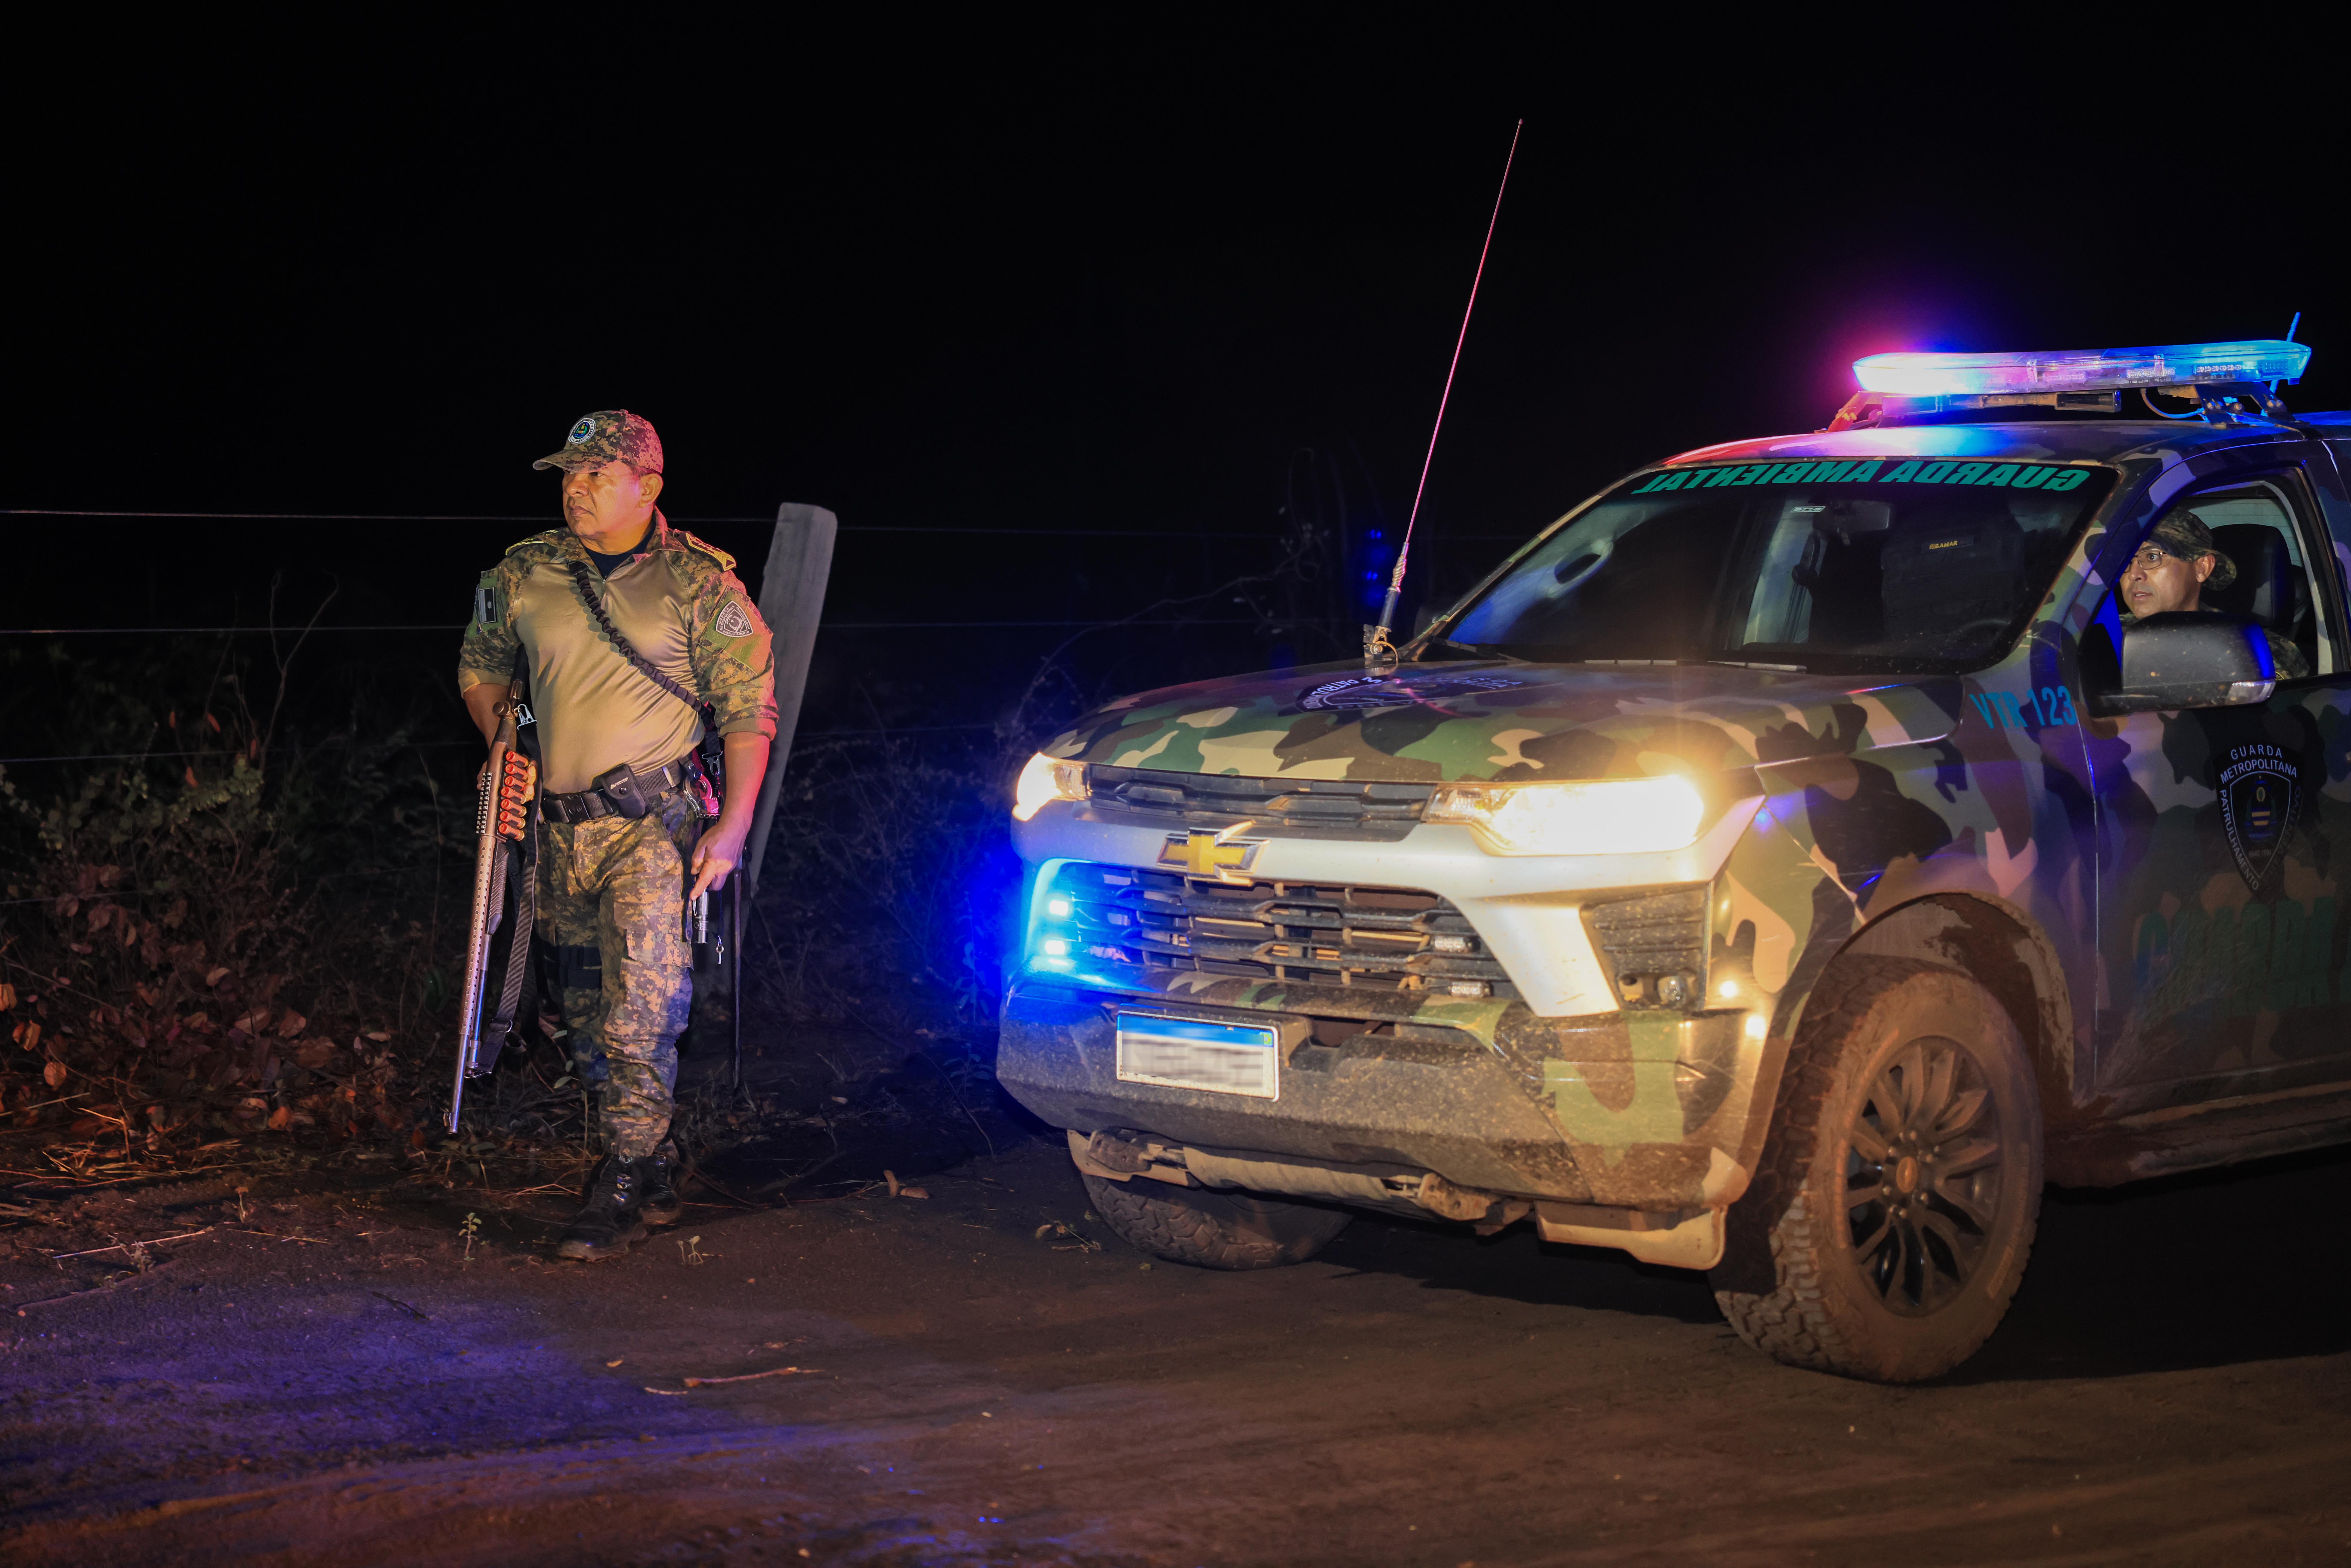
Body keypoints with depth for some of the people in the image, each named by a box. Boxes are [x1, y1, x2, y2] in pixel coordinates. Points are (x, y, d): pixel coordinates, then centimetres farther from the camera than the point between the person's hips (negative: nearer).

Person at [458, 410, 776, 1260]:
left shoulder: (700, 583, -6)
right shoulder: (525, 575, 5)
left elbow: (750, 709, -5)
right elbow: (480, 668, 24)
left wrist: (734, 825, -11)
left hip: (655, 819, -5)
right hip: (562, 823, 5)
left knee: (640, 1010, -14)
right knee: (589, 1008, 11)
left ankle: (621, 1189, -8)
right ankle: (650, 1175, 24)